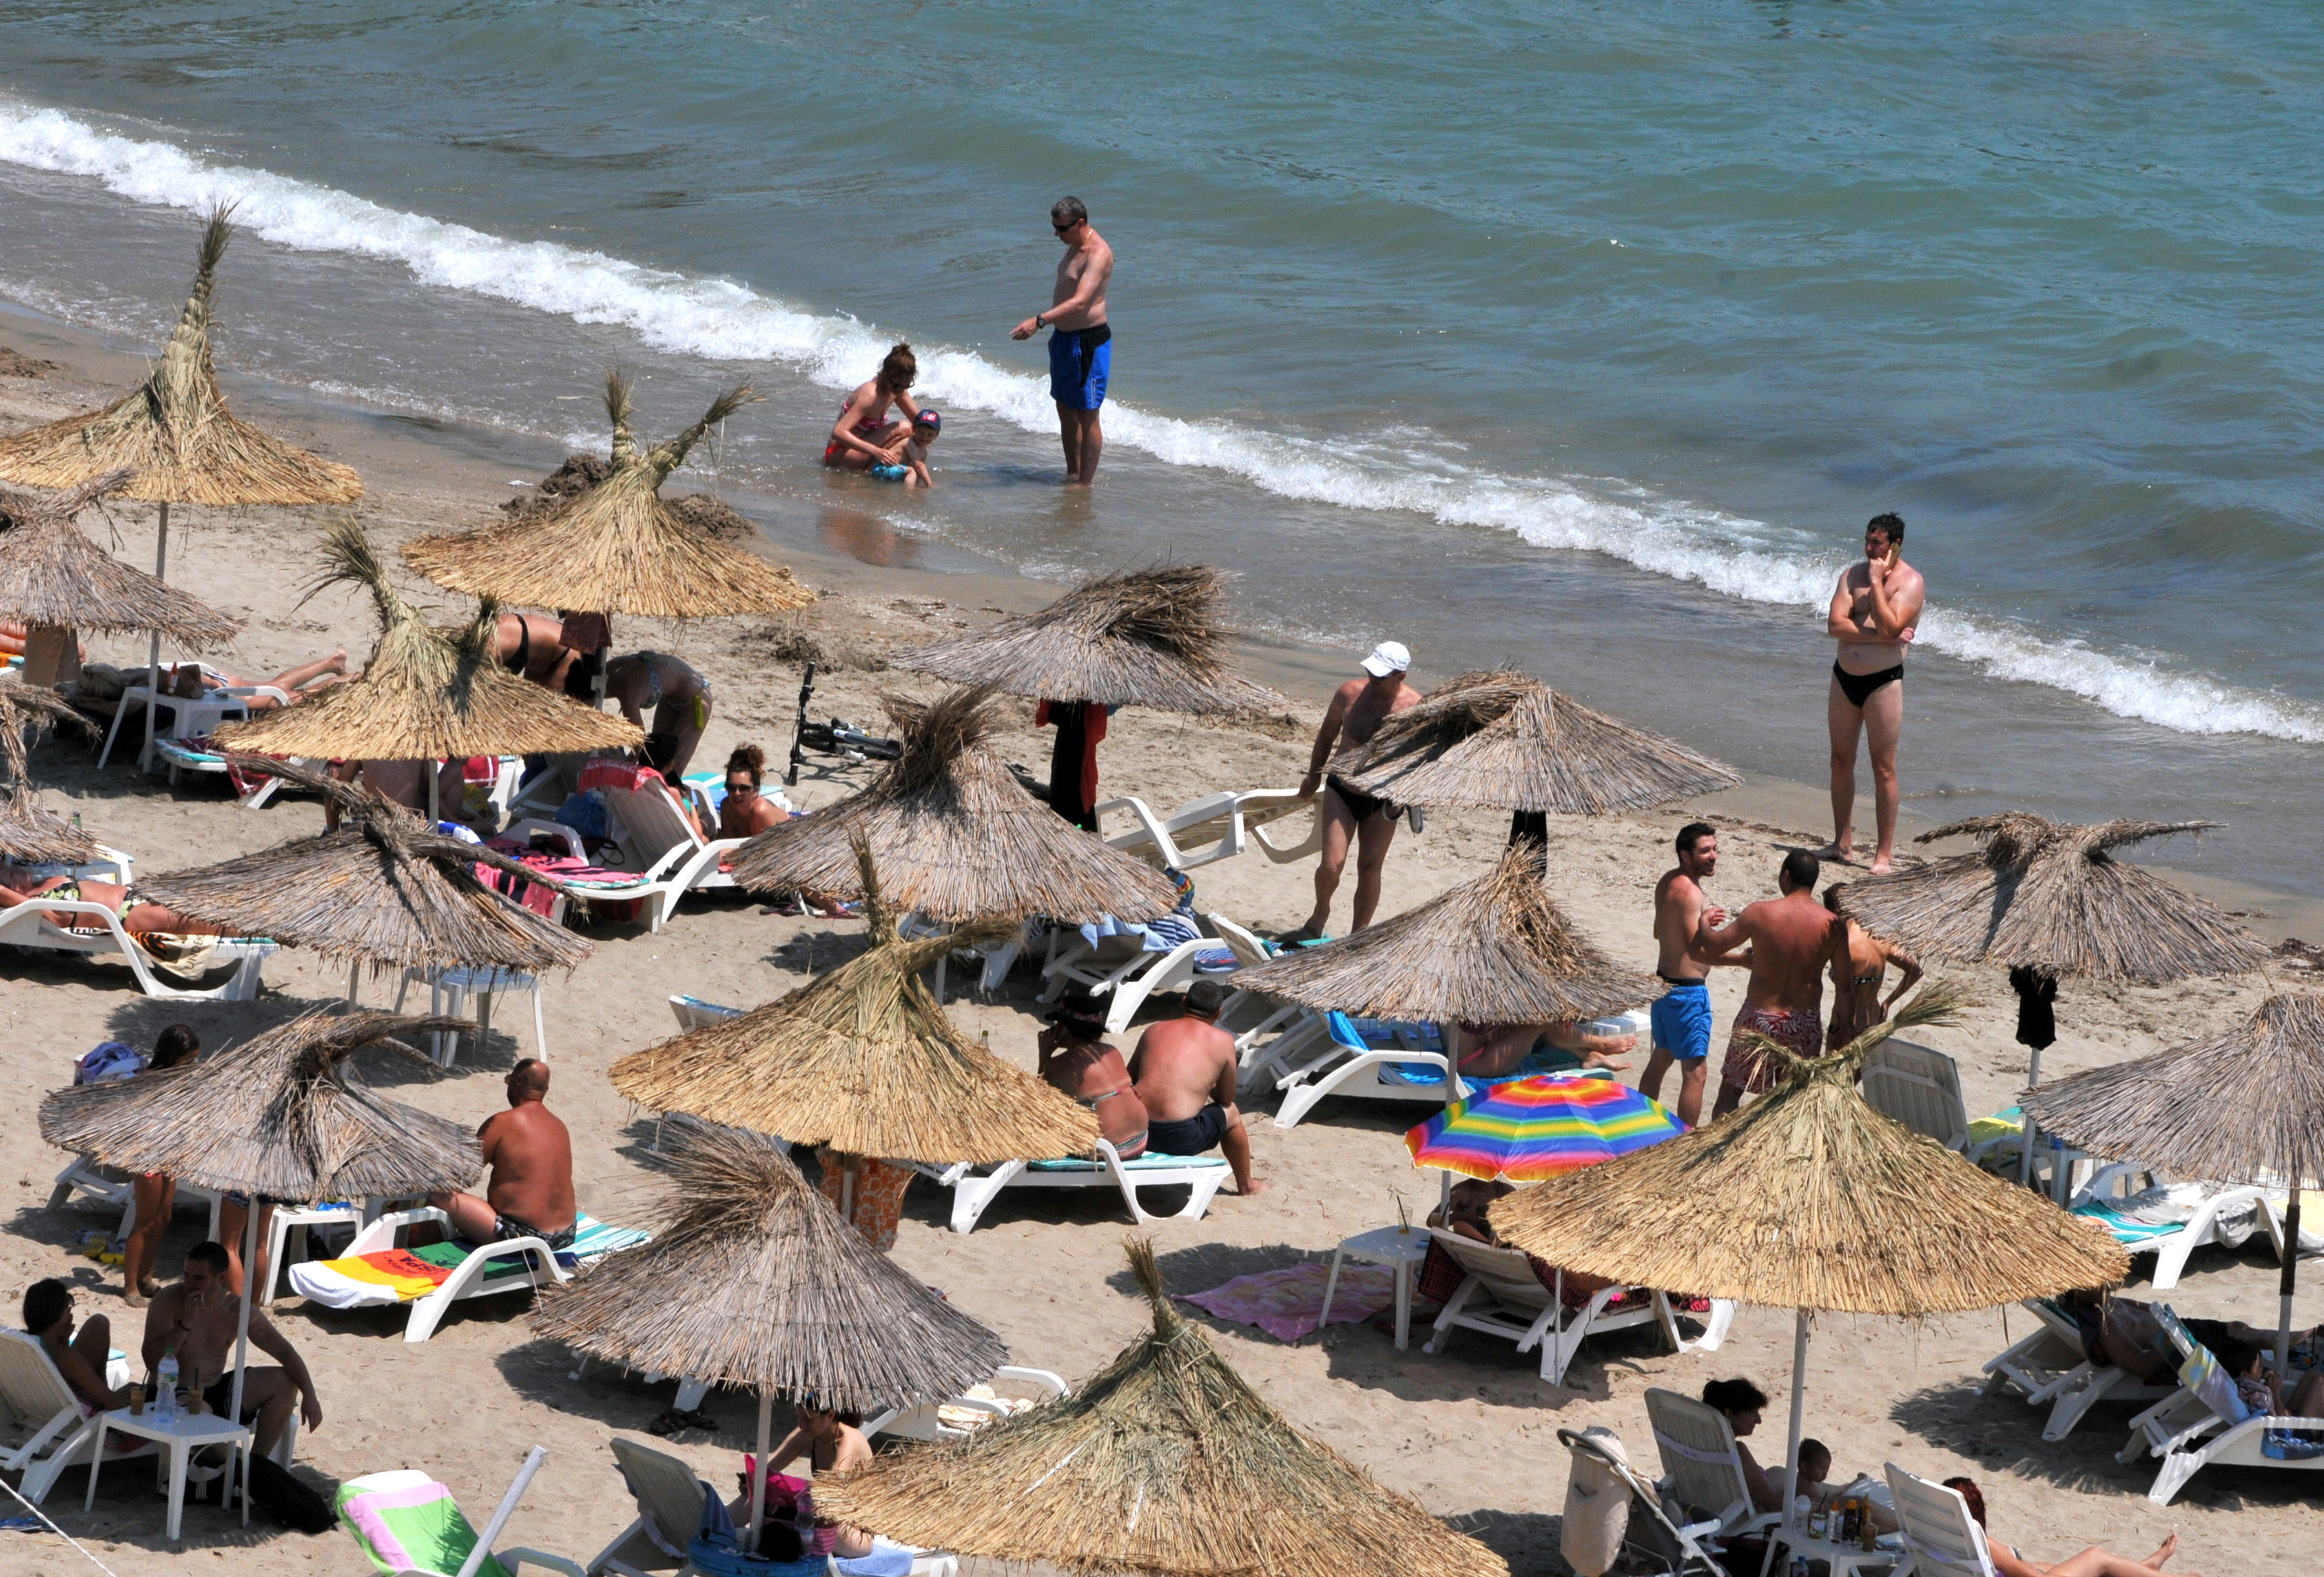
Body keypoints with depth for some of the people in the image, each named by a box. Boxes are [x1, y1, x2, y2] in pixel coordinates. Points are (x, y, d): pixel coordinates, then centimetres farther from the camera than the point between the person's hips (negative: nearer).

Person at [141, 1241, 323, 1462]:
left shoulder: (237, 1309, -3)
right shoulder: (169, 1300, -13)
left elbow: (284, 1351, -2)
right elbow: (152, 1363, -20)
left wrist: (309, 1395, -15)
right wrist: (184, 1323, -30)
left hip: (217, 1388, 5)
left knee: (284, 1381, -11)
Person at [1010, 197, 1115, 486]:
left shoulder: (1098, 253, -22)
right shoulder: (1075, 246, 10)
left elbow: (1080, 302, -33)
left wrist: (1039, 321, -41)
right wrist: (1052, 327, 26)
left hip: (1088, 341, -10)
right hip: (1063, 337, 10)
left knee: (1086, 415, -3)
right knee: (1066, 410, 17)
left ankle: (1085, 484, 3)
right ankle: (1072, 474, 28)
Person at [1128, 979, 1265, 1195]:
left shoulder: (1154, 1031, 13)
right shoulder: (1222, 1041, 4)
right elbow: (1225, 1099, 13)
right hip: (1180, 1139, -4)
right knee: (1230, 1113, 27)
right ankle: (1246, 1184, 44)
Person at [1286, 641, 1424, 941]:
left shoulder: (1414, 706, -14)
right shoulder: (1350, 693, -9)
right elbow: (1327, 734, 9)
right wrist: (1313, 776, 18)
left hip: (1382, 800, -1)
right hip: (1341, 791, 1)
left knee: (1370, 871, 5)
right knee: (1331, 865, -9)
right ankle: (1320, 916, 20)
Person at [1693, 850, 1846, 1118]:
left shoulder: (1759, 913, -14)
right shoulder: (1832, 925, -9)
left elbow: (1714, 945, -2)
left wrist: (1704, 922, 20)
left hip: (1759, 1018, -2)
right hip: (1805, 1024, 2)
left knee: (1730, 1090, 13)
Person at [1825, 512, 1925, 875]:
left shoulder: (1910, 582, -8)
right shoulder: (1853, 574, 5)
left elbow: (1889, 626, -23)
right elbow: (1835, 625, -7)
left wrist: (1876, 583, -17)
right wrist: (1880, 637, -17)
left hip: (1883, 680, -5)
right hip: (1844, 677, 5)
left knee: (1883, 768, -2)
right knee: (1841, 762, 11)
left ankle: (1884, 853, 3)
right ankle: (1842, 843, 21)